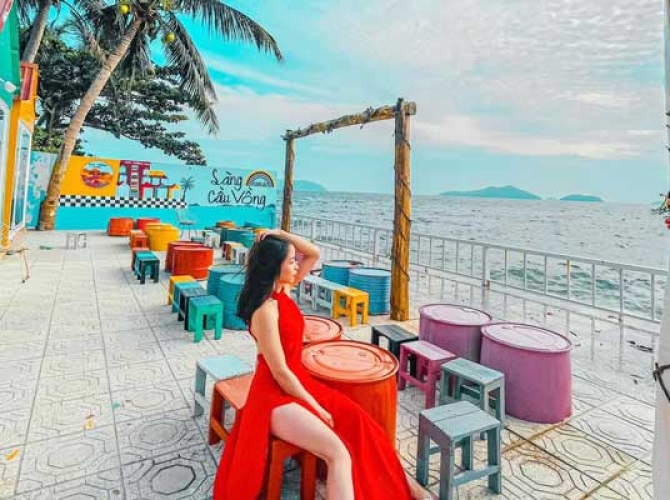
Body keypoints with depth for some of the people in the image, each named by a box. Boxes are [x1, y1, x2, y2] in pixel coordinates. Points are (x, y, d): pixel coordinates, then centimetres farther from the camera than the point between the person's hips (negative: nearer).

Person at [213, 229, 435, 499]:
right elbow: (280, 372, -21)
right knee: (338, 453, -21)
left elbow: (314, 254, 6)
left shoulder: (283, 289, 1)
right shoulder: (265, 311, -23)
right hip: (275, 395, -9)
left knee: (358, 424, 3)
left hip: (298, 382, 9)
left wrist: (280, 234, -7)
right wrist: (316, 407, -13)